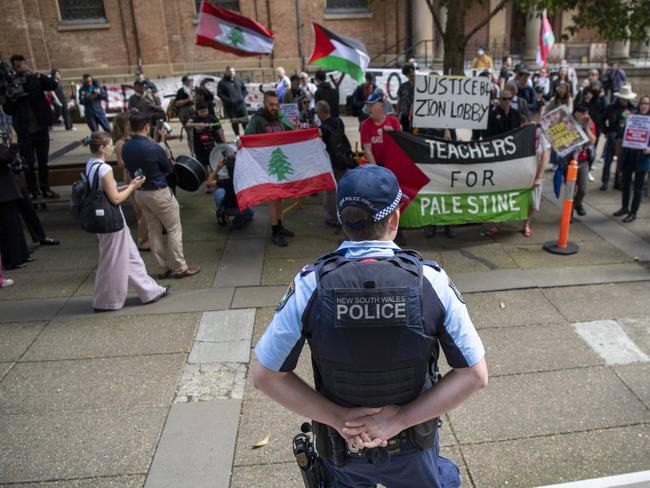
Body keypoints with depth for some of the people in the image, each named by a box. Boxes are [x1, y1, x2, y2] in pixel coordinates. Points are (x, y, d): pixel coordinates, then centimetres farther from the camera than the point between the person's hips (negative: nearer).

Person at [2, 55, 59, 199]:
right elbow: (8, 111, -1)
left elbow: (53, 85, -13)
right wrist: (8, 99, -19)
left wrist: (37, 75, -22)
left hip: (41, 127, 1)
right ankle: (32, 191, 12)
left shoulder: (35, 79, 3)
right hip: (25, 131, -1)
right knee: (28, 163, 3)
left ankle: (46, 189, 17)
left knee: (43, 161, 9)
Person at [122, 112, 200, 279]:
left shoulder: (125, 148, -3)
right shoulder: (153, 147, -22)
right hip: (159, 193, -7)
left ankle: (163, 268, 20)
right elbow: (169, 169, -7)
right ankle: (180, 268, 8)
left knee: (153, 231, 14)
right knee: (174, 230, 4)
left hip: (140, 193, 7)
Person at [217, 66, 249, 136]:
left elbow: (244, 88, 15)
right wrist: (227, 100, -14)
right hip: (230, 106, -2)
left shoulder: (238, 79, 6)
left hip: (241, 103, 2)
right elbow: (219, 93, -6)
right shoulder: (223, 82, -5)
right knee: (234, 121, 6)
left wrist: (243, 96, 0)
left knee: (245, 120, 4)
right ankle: (237, 136, 17)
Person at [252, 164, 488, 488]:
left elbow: (265, 376, -16)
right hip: (412, 448, 0)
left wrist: (339, 418, -16)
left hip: (339, 447, 1)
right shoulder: (430, 281, -22)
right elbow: (475, 375, -18)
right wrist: (400, 419, -19)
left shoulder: (310, 285, -22)